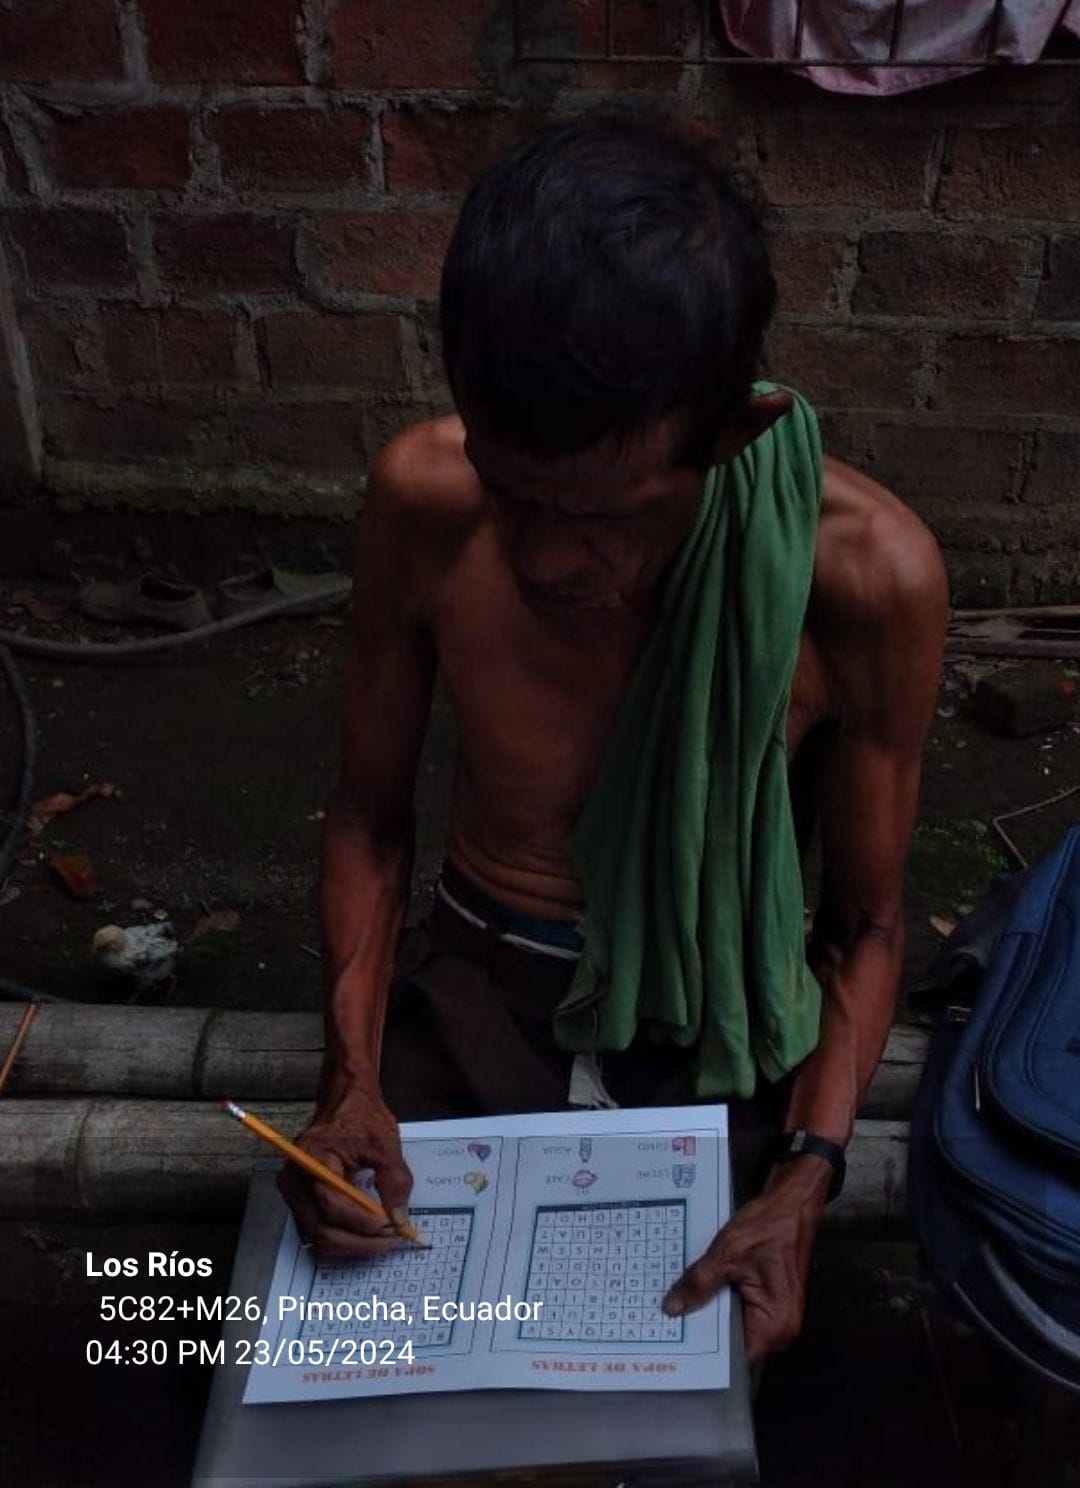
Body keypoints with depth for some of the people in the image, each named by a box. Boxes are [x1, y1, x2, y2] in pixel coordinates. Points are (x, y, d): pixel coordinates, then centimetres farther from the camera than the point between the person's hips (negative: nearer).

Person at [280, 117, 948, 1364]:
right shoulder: (423, 502, -18)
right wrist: (351, 1071, -17)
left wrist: (804, 1183, -21)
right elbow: (369, 817, -3)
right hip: (477, 979, 2)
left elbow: (863, 923, -8)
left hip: (715, 1015, -1)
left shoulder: (869, 575, -23)